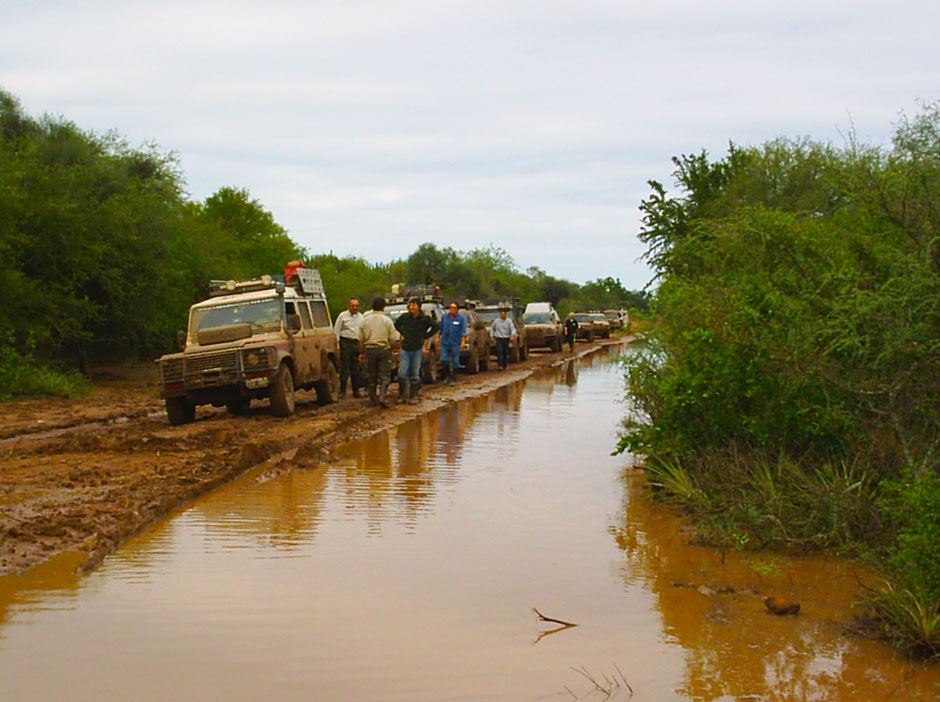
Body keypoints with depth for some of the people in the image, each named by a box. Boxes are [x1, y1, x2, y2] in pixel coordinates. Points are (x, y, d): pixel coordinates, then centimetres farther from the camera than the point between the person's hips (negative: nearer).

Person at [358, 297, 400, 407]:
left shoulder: (365, 320, 4)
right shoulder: (387, 320, -4)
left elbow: (361, 339, 7)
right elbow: (393, 338, -4)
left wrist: (361, 352, 14)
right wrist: (391, 350, 10)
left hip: (369, 349, 3)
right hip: (383, 349, -3)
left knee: (371, 376, 12)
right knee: (385, 375, 0)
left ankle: (373, 399, 16)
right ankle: (382, 396, -17)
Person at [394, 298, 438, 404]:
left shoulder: (425, 319, -5)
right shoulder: (404, 317, 0)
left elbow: (435, 327, 9)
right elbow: (396, 324, 20)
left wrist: (426, 337, 4)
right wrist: (403, 334, 10)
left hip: (417, 349, -1)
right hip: (405, 349, 1)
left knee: (415, 374, 3)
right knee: (402, 374, -4)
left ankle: (413, 396, 11)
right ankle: (402, 395, 8)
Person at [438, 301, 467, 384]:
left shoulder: (461, 318, 0)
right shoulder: (445, 317, 10)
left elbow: (463, 331, -3)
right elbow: (441, 328, 17)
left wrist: (463, 341, -11)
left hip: (455, 343, -3)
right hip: (445, 342, 3)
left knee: (455, 361, 0)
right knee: (444, 360, -4)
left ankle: (454, 379, 8)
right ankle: (447, 376, 14)